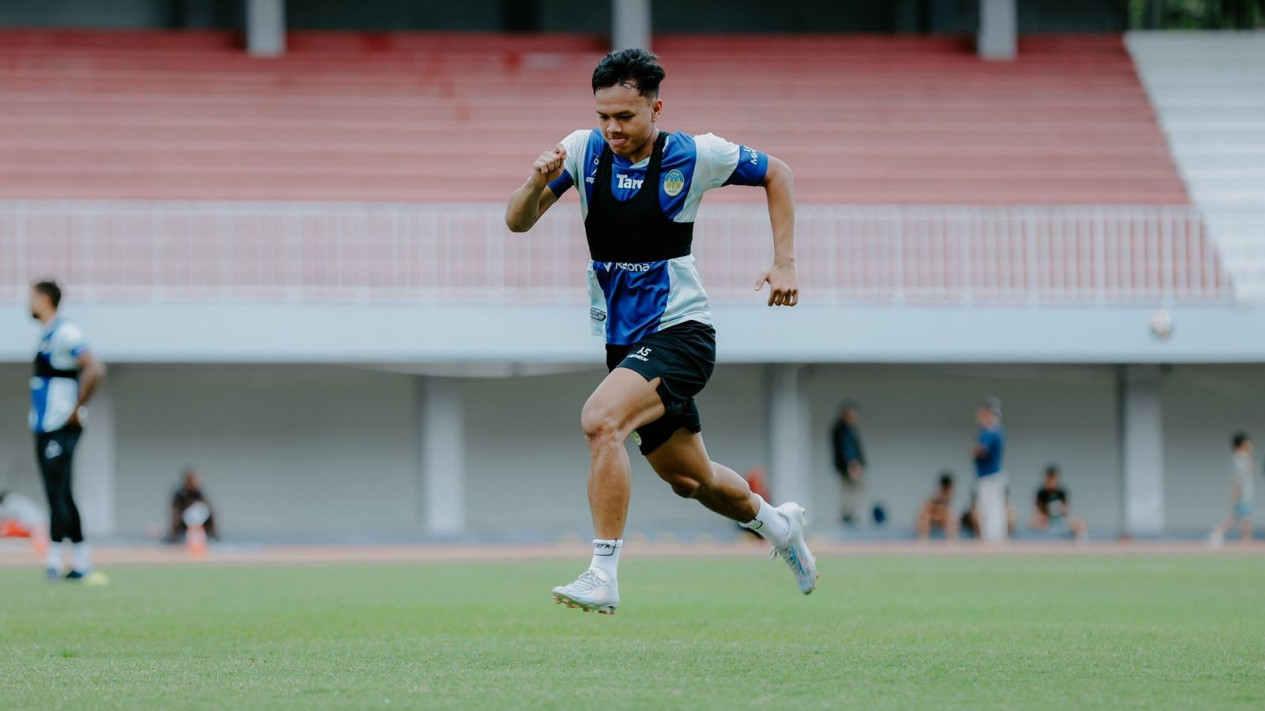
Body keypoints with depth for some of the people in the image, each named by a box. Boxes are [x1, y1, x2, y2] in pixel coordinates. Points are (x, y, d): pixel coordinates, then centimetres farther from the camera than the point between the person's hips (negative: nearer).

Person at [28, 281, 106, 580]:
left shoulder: (65, 333, -14)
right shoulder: (46, 336, 15)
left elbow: (95, 370, -23)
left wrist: (77, 409, -18)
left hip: (61, 428, -10)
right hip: (44, 428, 10)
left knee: (58, 492, -11)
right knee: (59, 494, 11)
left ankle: (54, 560, -13)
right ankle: (81, 561, 15)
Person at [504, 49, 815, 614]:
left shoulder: (694, 156, -11)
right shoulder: (583, 150, -3)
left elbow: (776, 173, 6)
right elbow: (518, 222, -5)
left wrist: (784, 263, -1)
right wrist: (538, 183, -26)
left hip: (679, 330, -5)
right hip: (623, 339, 6)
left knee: (600, 419, -30)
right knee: (689, 479, 18)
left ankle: (603, 576, -29)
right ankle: (775, 523, 49)